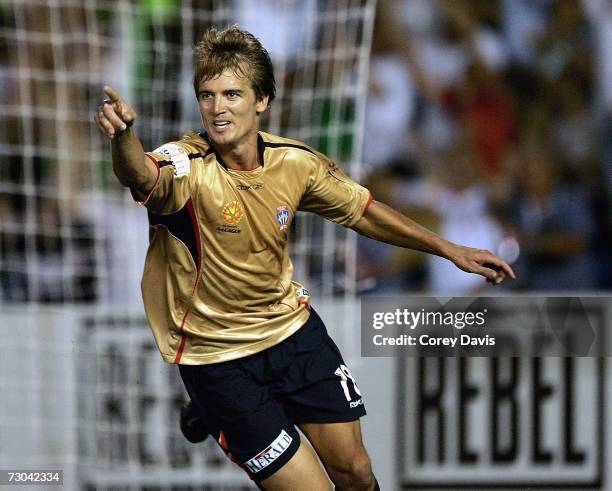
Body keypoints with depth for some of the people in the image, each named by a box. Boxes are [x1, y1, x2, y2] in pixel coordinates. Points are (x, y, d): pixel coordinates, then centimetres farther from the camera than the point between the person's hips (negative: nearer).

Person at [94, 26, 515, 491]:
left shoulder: (294, 162, -9)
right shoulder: (186, 168, -25)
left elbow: (362, 212, 8)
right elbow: (141, 176, -50)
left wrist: (449, 250, 10)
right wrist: (124, 137, -73)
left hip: (293, 327, 5)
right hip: (218, 359, -5)